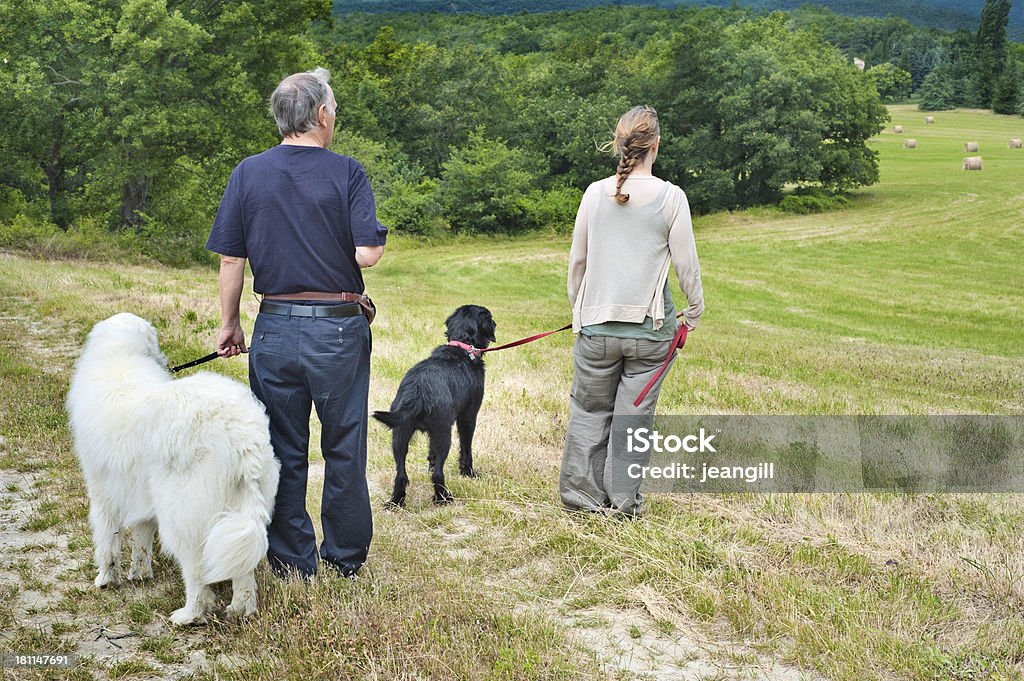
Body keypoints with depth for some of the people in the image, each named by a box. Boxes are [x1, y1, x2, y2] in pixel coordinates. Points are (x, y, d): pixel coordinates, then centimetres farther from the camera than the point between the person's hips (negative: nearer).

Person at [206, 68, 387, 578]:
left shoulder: (248, 173, 2)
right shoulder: (346, 172, -7)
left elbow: (230, 258, 1)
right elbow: (367, 254, -13)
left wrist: (229, 324, 12)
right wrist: (379, 239, 9)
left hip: (275, 328, 2)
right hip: (338, 329, -2)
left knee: (283, 450, 11)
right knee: (344, 448, 11)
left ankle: (293, 562, 19)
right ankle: (344, 559, 22)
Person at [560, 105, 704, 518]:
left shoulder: (595, 193, 0)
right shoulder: (671, 197, -6)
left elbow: (577, 259, 8)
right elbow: (686, 263, -2)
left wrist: (577, 308, 22)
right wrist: (695, 309, 14)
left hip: (597, 325, 2)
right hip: (651, 328, -1)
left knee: (589, 409, 15)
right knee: (635, 414, 8)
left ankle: (580, 492, 20)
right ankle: (624, 501, 15)